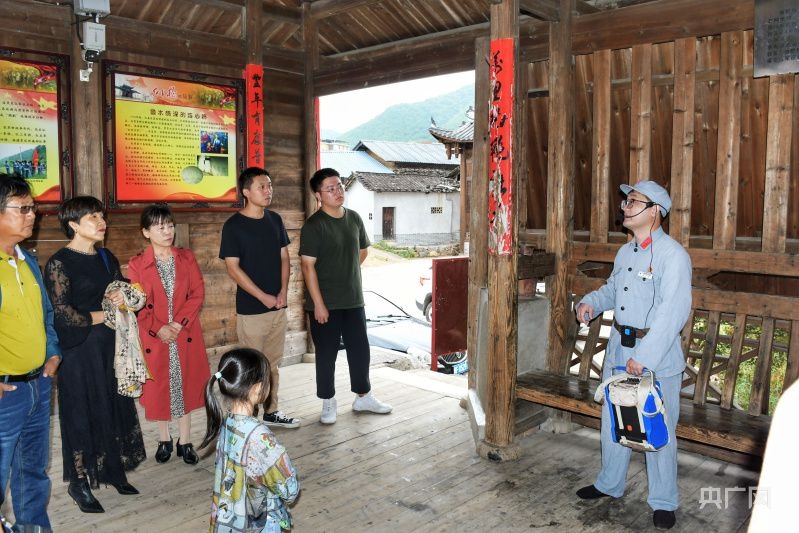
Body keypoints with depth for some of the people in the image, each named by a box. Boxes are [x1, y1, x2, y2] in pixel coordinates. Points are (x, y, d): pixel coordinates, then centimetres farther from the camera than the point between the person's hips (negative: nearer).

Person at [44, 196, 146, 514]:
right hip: (79, 349, -6)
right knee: (83, 412, 4)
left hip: (110, 345, 6)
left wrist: (122, 297, -3)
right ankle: (79, 483, 18)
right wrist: (104, 314, -9)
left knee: (114, 407, 11)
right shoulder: (59, 263, -12)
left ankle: (114, 470, 26)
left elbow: (123, 291, 20)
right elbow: (62, 314, -18)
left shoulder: (107, 258, 9)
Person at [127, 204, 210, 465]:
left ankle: (185, 441, 20)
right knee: (159, 387, 9)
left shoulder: (186, 257, 3)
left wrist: (179, 322, -13)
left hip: (185, 334, 1)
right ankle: (164, 440, 27)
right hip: (154, 337, -1)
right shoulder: (136, 264, -2)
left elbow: (198, 293, -2)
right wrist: (158, 329, -16)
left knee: (186, 385, 8)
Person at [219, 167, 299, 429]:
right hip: (251, 309, -5)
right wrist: (264, 297, -14)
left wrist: (283, 292, -3)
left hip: (278, 306, 6)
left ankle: (271, 411, 28)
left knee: (273, 363, 15)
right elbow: (233, 268, -12)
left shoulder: (275, 220, 7)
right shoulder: (233, 225, -9)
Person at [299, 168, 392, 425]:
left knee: (360, 349, 13)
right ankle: (328, 402, 23)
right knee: (326, 353, 6)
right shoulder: (313, 225, -13)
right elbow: (308, 266, -16)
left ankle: (363, 396, 30)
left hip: (354, 299, 5)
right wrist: (318, 303, -18)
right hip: (325, 303, -5)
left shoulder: (354, 218, 5)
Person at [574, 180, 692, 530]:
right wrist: (591, 302, 1)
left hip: (657, 356, -7)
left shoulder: (672, 255, -16)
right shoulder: (625, 252, 9)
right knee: (612, 421, 18)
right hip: (619, 348, 8)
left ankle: (663, 502, 24)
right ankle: (609, 484, 37)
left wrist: (644, 357, -28)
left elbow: (673, 311, -24)